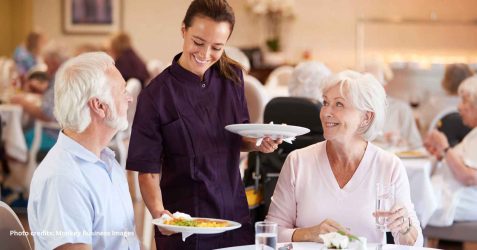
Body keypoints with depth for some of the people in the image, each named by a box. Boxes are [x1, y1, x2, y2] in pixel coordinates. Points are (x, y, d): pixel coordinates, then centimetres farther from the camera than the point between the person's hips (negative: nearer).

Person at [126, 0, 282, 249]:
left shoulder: (231, 77, 1)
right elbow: (148, 171, -12)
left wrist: (258, 143, -6)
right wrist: (158, 211, -29)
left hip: (235, 217, 4)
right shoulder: (156, 95, -13)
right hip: (184, 227, -4)